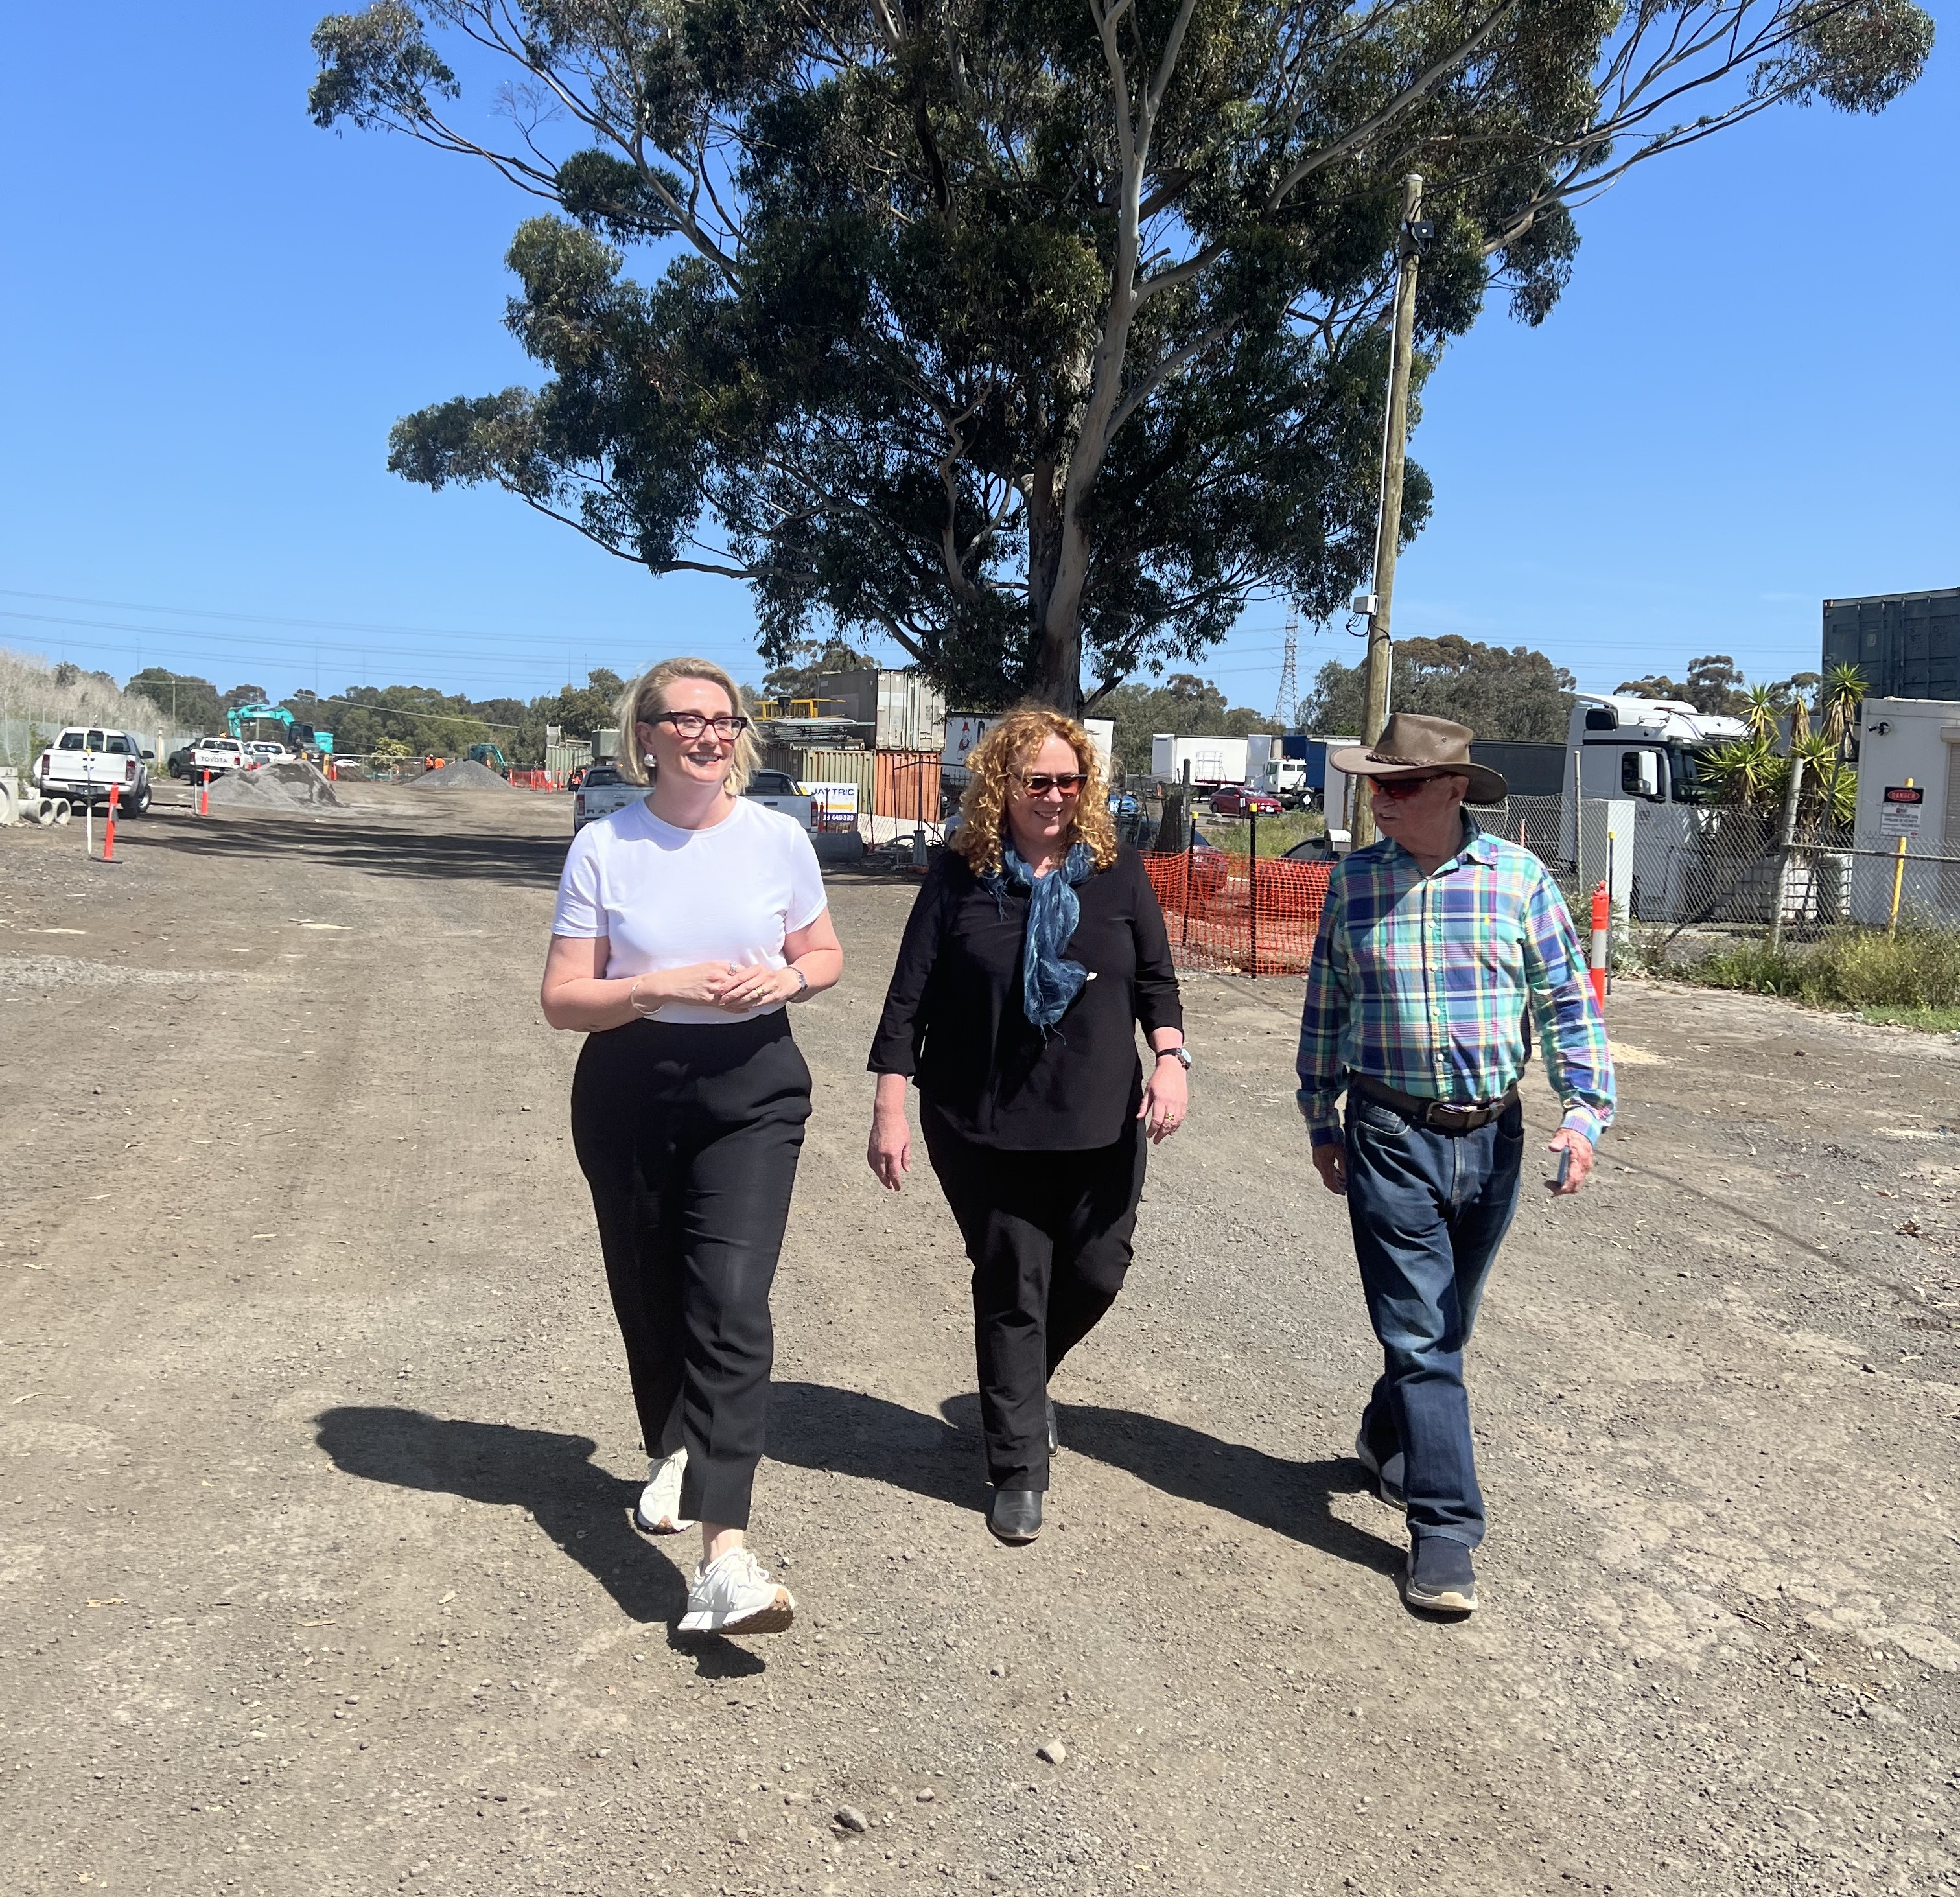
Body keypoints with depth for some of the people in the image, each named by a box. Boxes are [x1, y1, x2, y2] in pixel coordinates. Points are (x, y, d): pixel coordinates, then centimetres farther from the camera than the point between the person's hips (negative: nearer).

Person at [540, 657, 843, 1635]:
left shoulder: (778, 837, -1)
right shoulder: (603, 848, -4)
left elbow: (826, 954, 11)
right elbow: (563, 998, -4)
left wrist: (788, 976, -12)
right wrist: (665, 985, -20)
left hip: (752, 1089, -1)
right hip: (631, 1091, 1)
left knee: (731, 1301, -16)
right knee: (650, 1296, 14)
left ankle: (724, 1558, -17)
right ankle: (674, 1454, 45)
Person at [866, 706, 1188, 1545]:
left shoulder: (1117, 871, 3)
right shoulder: (959, 875, -3)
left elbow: (1156, 980, 8)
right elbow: (909, 995, -2)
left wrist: (1171, 1058, -8)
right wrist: (890, 1106, -5)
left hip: (1100, 1124, 2)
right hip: (984, 1129, -2)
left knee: (1095, 1272, 7)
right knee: (1011, 1288, 5)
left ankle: (1023, 1384, 39)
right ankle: (1019, 1471, 18)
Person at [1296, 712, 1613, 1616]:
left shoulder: (1519, 878, -1)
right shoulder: (1352, 881, 1)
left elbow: (1566, 1000, 1)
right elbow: (1325, 1006, 9)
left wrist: (1584, 1110, -11)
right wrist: (1322, 1121, 10)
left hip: (1491, 1136, 2)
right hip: (1390, 1139, -1)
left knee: (1445, 1326, 17)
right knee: (1418, 1334, -4)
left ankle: (1387, 1437, 43)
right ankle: (1444, 1526, 3)